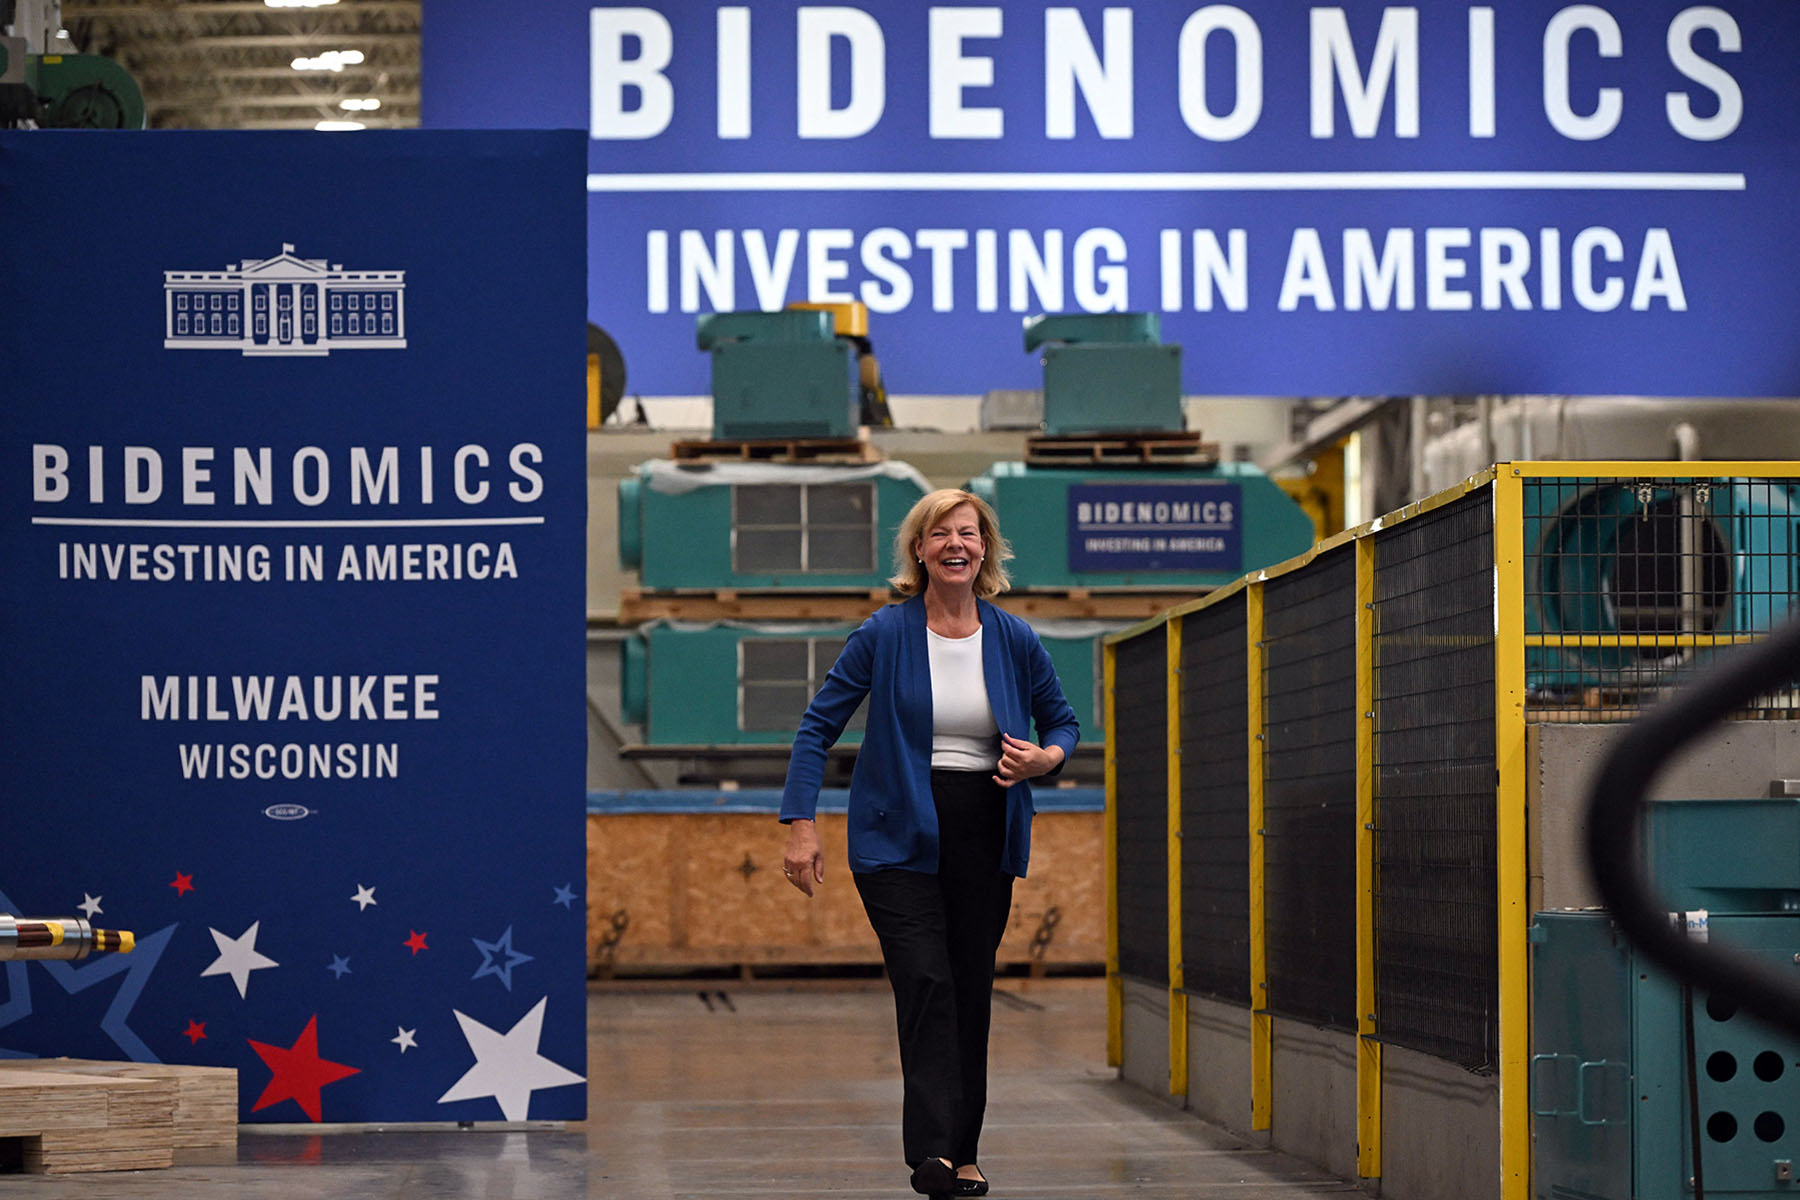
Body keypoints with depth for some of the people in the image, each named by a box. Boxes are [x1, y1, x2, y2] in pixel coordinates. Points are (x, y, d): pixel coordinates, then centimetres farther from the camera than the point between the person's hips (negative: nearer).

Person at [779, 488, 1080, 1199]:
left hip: (983, 840, 3)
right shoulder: (886, 634, -4)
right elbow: (818, 726, -1)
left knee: (971, 995, 6)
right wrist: (800, 825, -9)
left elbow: (1062, 721, 18)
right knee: (926, 984, -16)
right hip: (899, 839, -3)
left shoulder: (1014, 640, 4)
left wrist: (1047, 757, -6)